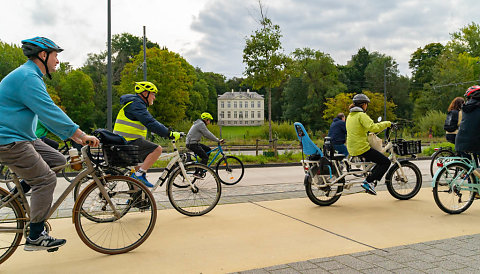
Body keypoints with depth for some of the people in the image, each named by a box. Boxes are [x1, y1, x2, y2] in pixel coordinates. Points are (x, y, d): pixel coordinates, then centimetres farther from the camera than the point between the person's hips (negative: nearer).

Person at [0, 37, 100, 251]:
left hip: (22, 137, 10)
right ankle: (35, 237, -2)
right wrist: (81, 134, -26)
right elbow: (50, 113, -27)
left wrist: (74, 136, 13)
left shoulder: (31, 76, 16)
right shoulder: (27, 77, -18)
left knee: (57, 160, 8)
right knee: (46, 180, -11)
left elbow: (49, 113, 18)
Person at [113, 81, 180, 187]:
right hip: (129, 142, -11)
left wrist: (168, 131, 14)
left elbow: (151, 122, 23)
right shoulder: (136, 104, -14)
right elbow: (150, 123, -24)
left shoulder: (138, 104, 21)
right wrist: (170, 134, -25)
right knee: (157, 149, -19)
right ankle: (139, 174, -17)